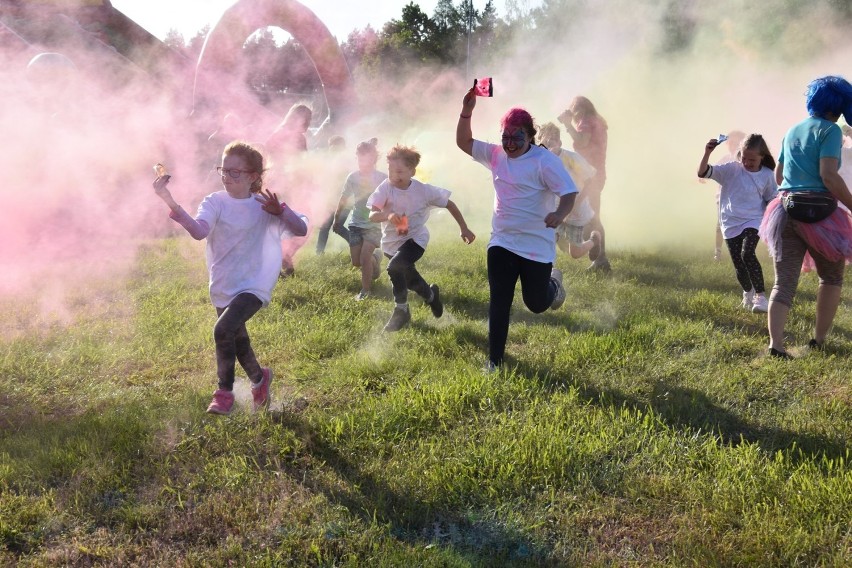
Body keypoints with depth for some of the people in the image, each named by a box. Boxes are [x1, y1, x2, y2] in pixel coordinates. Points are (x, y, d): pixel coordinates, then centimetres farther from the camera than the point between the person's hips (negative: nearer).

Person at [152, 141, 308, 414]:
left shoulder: (265, 205, -3)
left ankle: (225, 392, -8)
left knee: (223, 329, -26)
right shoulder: (216, 202, -4)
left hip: (254, 286, -4)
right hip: (223, 287, 4)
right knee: (238, 342, 19)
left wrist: (280, 211, -25)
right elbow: (199, 231, -24)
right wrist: (171, 202, -38)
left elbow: (302, 229, -9)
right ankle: (259, 377, 50)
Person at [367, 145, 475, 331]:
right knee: (410, 279, 19)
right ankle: (431, 295, 53)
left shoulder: (424, 190, -19)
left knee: (395, 267, -29)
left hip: (415, 239, -3)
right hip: (392, 242, 3)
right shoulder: (386, 187, -19)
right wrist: (387, 215, -48)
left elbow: (448, 203, -5)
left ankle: (401, 311, -11)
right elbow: (372, 216, -27)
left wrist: (464, 228, -3)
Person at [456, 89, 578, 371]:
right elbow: (464, 142, 10)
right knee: (498, 302, 1)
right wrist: (466, 112, -6)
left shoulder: (545, 160, -14)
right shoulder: (496, 155, 4)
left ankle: (553, 283, 45)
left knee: (536, 303, 8)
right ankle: (494, 361, 9)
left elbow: (569, 192, -20)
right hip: (501, 242, 4)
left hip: (537, 246, -4)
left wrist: (560, 213, -41)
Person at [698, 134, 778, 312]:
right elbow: (703, 172, -13)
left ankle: (760, 295, -17)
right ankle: (748, 293, 35)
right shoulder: (731, 169, -4)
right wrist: (707, 153, -29)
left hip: (753, 222, -2)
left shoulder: (767, 175, -2)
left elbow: (772, 201, 8)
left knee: (747, 254, -25)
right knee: (738, 264, 6)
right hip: (731, 223, 2)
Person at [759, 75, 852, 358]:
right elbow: (829, 176, -16)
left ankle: (775, 343, -13)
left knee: (784, 282, 2)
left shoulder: (792, 131, 16)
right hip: (818, 210, -5)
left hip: (786, 208, 5)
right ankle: (819, 340, 14)